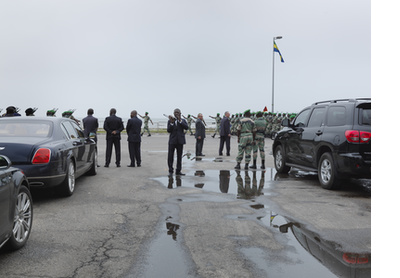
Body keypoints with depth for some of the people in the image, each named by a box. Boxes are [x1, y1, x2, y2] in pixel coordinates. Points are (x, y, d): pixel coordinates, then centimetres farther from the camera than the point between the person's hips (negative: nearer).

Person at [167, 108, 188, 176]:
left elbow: (186, 127, -13)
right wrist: (172, 123, -19)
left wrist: (180, 121, -21)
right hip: (172, 141, -1)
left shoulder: (183, 121, 5)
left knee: (179, 156, 7)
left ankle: (178, 171, 15)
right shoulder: (170, 121, 3)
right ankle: (170, 171, 7)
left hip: (180, 141, 1)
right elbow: (168, 130, -6)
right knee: (170, 156, -3)